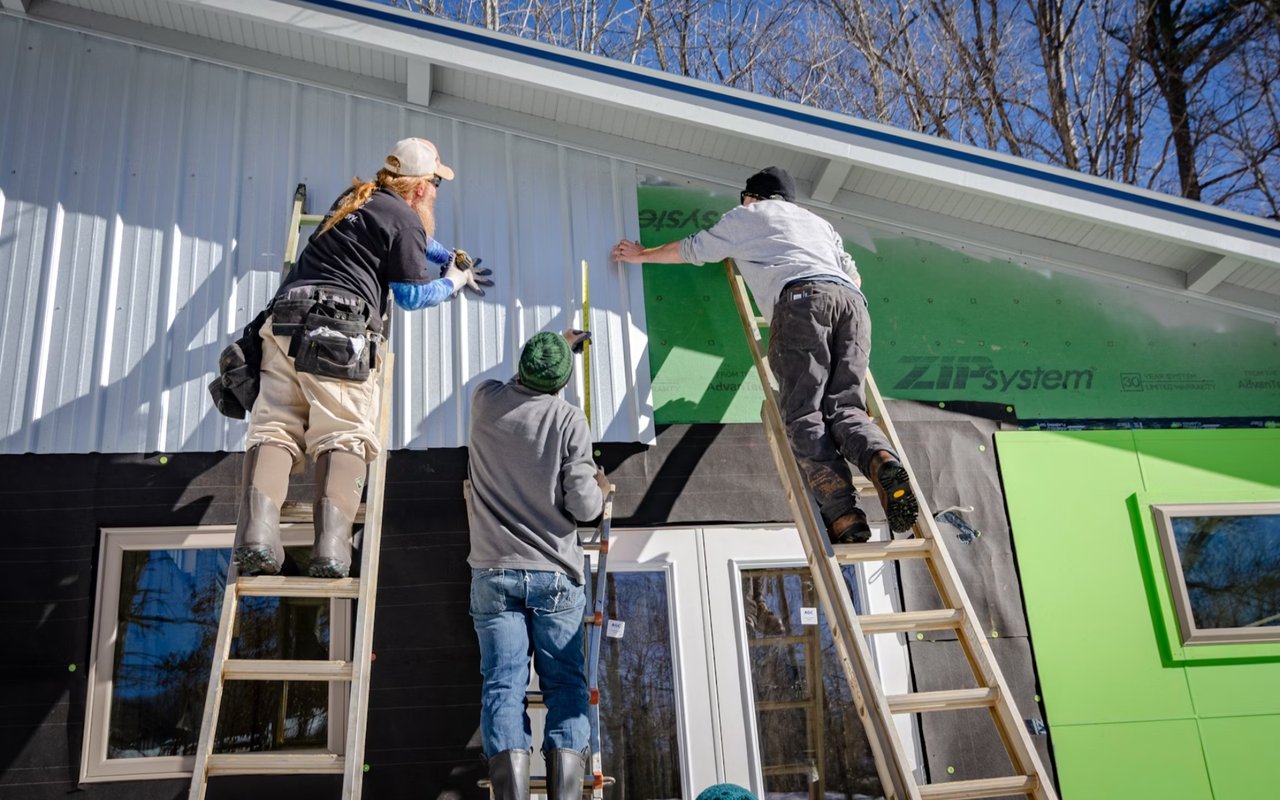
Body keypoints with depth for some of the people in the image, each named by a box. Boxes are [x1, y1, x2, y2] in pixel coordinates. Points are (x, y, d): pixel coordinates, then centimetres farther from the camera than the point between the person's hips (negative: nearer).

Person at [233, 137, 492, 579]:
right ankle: (331, 545, -25)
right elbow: (412, 295, 7)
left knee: (274, 427, -5)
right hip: (338, 326, -7)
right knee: (344, 435, -11)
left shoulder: (356, 198, 29)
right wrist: (454, 282, 23)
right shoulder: (405, 218, 3)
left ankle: (257, 531, -23)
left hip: (285, 316, 7)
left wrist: (450, 256, 51)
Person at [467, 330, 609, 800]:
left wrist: (559, 345, 41)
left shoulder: (486, 402, 2)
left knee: (503, 687, -1)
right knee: (565, 687, 4)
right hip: (554, 575, -2)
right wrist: (600, 488, 12)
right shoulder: (568, 418, -8)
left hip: (494, 574, 2)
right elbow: (583, 507, -11)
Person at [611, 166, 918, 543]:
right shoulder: (818, 222, 40)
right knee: (845, 407, -2)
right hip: (852, 301, 5)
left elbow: (690, 249, 39)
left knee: (804, 415, -13)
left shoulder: (745, 216, 29)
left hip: (801, 297, -5)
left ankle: (844, 515, -32)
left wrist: (642, 254, 55)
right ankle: (883, 461, -35)